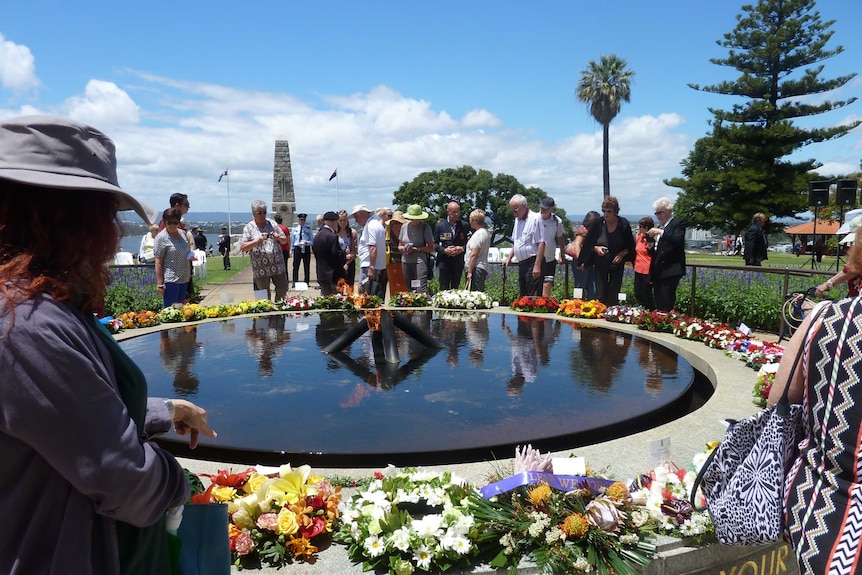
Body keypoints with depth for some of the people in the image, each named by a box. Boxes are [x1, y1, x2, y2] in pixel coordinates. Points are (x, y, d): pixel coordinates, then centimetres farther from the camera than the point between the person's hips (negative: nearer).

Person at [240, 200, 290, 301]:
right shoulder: (249, 228, 0)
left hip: (278, 266, 3)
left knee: (283, 290, 7)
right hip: (261, 269, -3)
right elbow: (242, 247, -7)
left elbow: (285, 240, 12)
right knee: (265, 295, 5)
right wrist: (257, 240, -19)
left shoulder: (272, 223, 9)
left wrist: (278, 238, -10)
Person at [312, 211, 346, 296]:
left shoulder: (317, 236, 9)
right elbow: (338, 256, -21)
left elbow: (315, 251, 14)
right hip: (332, 276, -9)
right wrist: (345, 257, 0)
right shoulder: (332, 236, -17)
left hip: (321, 275, 9)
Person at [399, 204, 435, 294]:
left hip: (419, 262, -5)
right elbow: (400, 246, 18)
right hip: (406, 262, 5)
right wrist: (404, 248, -5)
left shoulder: (425, 227, -4)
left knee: (421, 291, -15)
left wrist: (416, 249, -15)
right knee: (409, 290, 10)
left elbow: (431, 248, -6)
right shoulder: (405, 227, 9)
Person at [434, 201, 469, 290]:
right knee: (444, 289, -1)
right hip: (444, 262, -1)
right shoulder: (440, 225, 0)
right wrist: (444, 250, -15)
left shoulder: (465, 225, 3)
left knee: (455, 288, 9)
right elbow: (435, 244, 2)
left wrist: (462, 248, -13)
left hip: (459, 262, 2)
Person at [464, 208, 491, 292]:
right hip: (483, 268, 11)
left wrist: (469, 272, -17)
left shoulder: (478, 234, -14)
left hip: (476, 269, -11)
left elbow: (474, 255, -18)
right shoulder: (486, 232, 18)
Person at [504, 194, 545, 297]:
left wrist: (537, 266, -21)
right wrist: (509, 258, 17)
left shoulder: (535, 219, -12)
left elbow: (541, 243, -17)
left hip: (532, 262, -9)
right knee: (523, 296, 13)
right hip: (522, 263, 9)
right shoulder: (517, 220, 15)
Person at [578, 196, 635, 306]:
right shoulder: (598, 223, -10)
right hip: (601, 264, 0)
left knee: (613, 296, 4)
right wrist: (596, 248, -18)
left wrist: (622, 253, -16)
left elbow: (630, 246, 1)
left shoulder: (624, 225, -10)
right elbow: (589, 243, 1)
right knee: (600, 295, -1)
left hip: (617, 264, 0)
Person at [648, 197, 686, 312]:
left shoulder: (678, 223, -1)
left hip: (670, 270, -8)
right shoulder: (658, 227, 20)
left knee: (666, 305, -13)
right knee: (659, 304, 8)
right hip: (658, 271, 8)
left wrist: (661, 232, -23)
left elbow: (678, 240, -19)